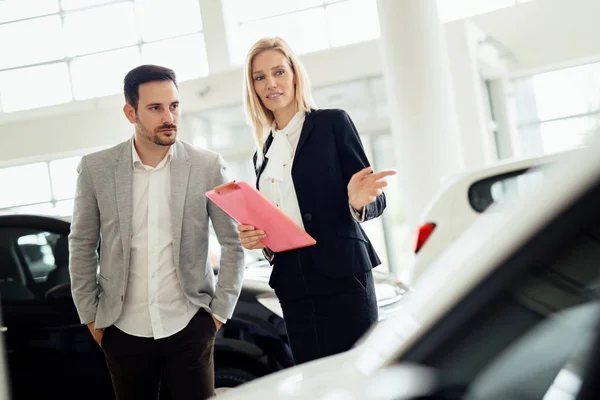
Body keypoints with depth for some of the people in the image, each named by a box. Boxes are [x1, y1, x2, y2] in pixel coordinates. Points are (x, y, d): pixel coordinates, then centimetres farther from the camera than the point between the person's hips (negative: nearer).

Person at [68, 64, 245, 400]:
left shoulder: (208, 166, -4)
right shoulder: (96, 169, -2)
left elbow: (233, 243, 1)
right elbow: (82, 246, 5)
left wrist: (220, 311, 0)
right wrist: (91, 317, 5)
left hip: (189, 326, -1)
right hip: (123, 331, 1)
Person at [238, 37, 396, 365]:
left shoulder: (333, 123, 3)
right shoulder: (262, 155, 17)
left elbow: (375, 200, 0)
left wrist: (358, 202, -23)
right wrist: (255, 239, 0)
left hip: (341, 276, -5)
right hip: (293, 285, 5)